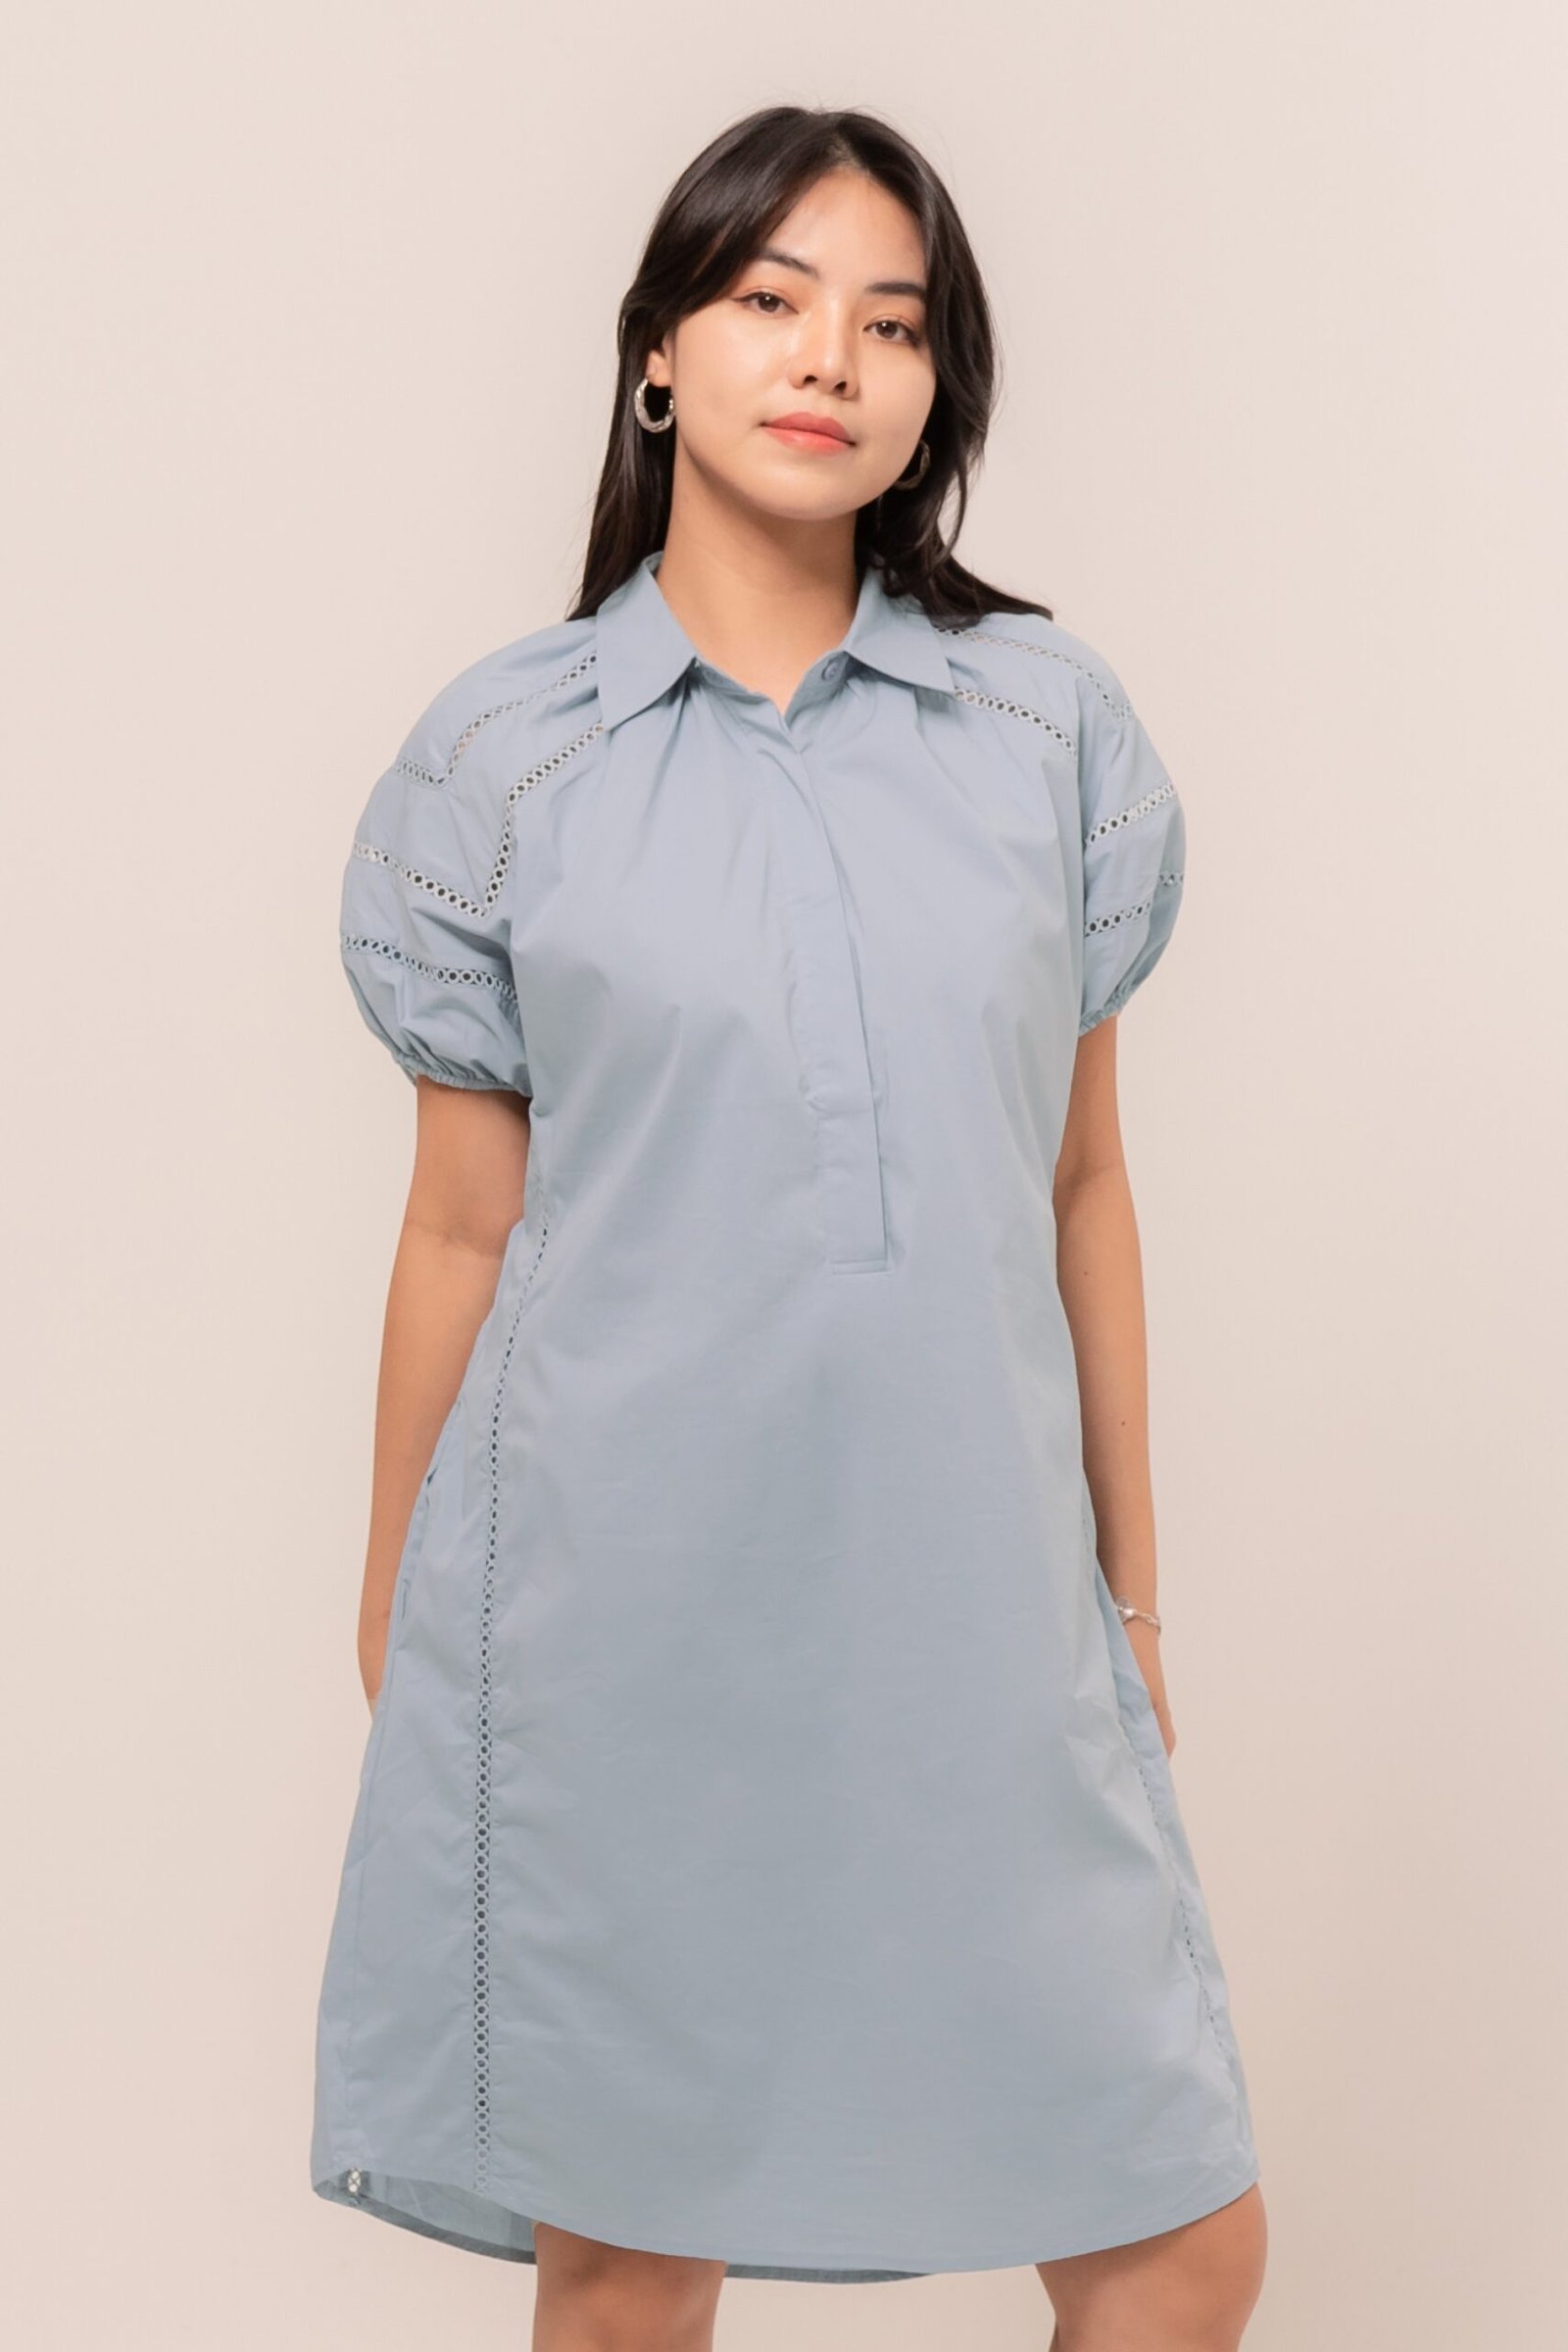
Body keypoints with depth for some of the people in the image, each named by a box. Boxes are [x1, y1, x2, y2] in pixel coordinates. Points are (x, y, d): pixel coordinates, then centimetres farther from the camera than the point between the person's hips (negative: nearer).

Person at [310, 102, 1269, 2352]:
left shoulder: (1054, 721, 5)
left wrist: (1130, 1575, 12)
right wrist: (393, 1612, 8)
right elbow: (464, 1231, 4)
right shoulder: (504, 754, 0)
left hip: (968, 1597, 2)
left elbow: (1081, 1181, 9)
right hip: (625, 1600, -1)